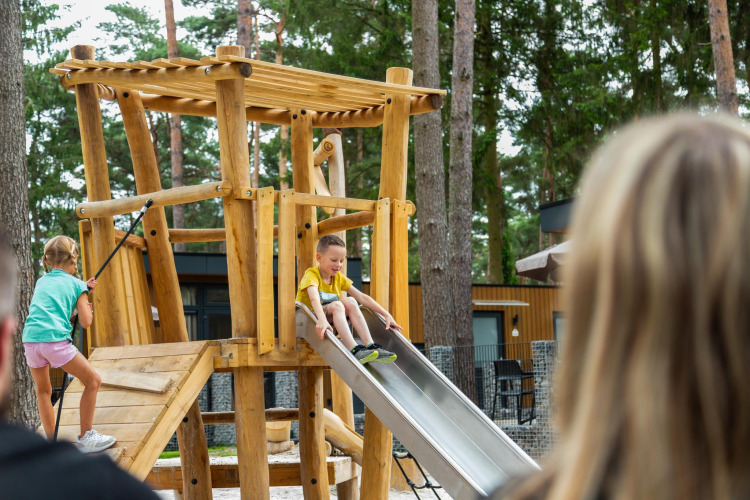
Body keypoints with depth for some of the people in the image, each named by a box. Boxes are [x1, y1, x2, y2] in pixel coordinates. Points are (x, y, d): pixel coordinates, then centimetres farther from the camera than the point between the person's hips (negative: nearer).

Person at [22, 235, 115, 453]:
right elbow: (85, 322, 5)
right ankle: (86, 437, 7)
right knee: (93, 380, 8)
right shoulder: (76, 284, 10)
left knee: (43, 390, 23)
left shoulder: (41, 282, 24)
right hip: (55, 339, -5)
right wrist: (88, 309, 28)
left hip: (30, 340, 5)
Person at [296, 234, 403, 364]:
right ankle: (354, 350, -46)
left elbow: (362, 297, 4)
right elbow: (314, 299, -34)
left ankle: (370, 345, -28)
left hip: (331, 321, 6)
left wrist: (386, 315, -6)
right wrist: (322, 319, -54)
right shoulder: (311, 275, -13)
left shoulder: (339, 277, 8)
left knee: (350, 301, -18)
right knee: (336, 305, -31)